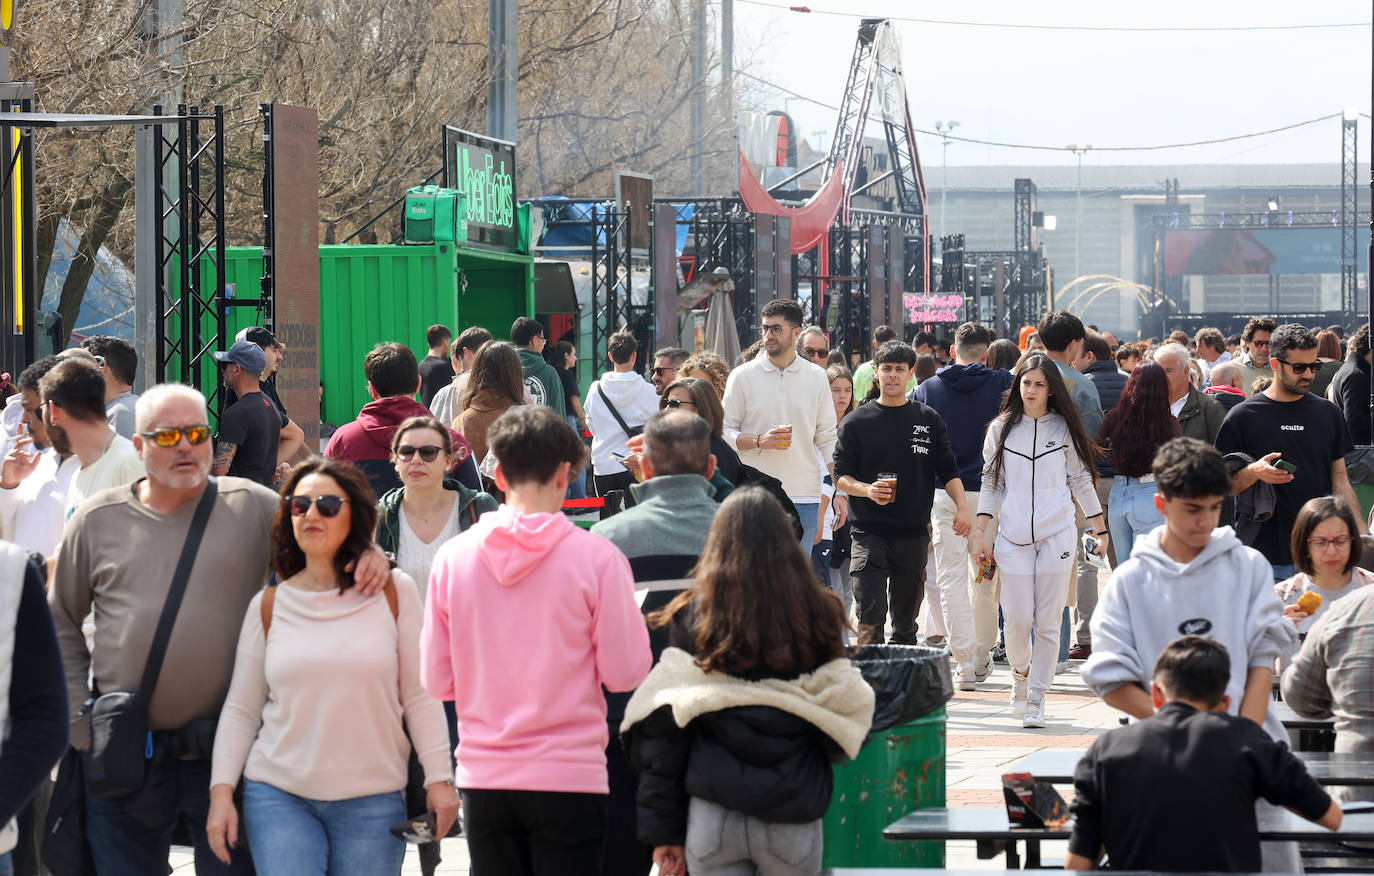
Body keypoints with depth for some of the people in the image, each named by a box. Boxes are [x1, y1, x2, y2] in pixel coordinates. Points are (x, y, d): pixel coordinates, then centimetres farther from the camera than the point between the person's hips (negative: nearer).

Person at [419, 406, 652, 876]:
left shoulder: (453, 557, 0)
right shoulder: (595, 556, -9)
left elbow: (437, 681, 4)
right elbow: (625, 673, -6)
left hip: (483, 782, 3)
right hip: (569, 777, -3)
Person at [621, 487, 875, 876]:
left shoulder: (692, 618, -1)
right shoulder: (816, 614, 0)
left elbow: (663, 733, -2)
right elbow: (846, 714, 4)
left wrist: (663, 829, 3)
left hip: (714, 815, 0)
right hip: (792, 820, 1)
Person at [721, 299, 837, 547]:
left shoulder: (816, 377, 9)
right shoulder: (743, 376, 4)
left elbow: (827, 438, 12)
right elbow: (725, 432, 5)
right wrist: (759, 441, -14)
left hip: (804, 498, 2)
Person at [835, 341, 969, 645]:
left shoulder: (929, 420, 10)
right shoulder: (857, 422, 4)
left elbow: (948, 471, 10)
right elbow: (840, 477, 3)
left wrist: (962, 506, -7)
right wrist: (867, 490, -17)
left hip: (914, 534, 2)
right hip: (869, 532, -2)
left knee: (906, 623, 10)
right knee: (870, 618, -14)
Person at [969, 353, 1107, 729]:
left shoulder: (1065, 429, 6)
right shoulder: (1001, 429, 7)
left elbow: (1081, 480, 13)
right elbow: (991, 483, 10)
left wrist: (1100, 529, 12)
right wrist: (979, 533, 4)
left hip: (1057, 534, 0)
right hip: (1013, 537, 0)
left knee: (1048, 622, -3)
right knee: (1017, 619, -5)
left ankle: (1036, 697, 6)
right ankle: (1020, 673, 26)